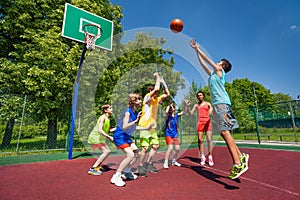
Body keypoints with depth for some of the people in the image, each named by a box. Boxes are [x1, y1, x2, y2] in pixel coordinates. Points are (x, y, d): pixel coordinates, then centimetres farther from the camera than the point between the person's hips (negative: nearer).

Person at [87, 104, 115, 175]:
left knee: (108, 151, 11)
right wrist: (109, 137, -31)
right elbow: (100, 130, -30)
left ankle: (98, 165, 27)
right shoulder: (103, 117, -19)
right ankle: (92, 169, -9)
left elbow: (108, 130, 12)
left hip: (99, 138, 9)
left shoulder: (108, 119, 8)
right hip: (95, 137, -9)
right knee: (106, 151, -16)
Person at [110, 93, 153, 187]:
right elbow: (124, 127, -30)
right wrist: (135, 120, -36)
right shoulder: (127, 112, -22)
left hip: (126, 136, 9)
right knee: (130, 154, -20)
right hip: (119, 136, -9)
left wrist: (146, 128, 14)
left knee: (136, 153, 12)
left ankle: (126, 172, 29)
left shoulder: (136, 113, 3)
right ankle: (116, 176, -6)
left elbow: (134, 127, 12)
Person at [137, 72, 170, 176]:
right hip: (144, 126, -8)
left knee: (155, 146, 9)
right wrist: (157, 77, -10)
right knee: (145, 147, -9)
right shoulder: (147, 97, -10)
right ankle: (140, 166, 9)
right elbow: (156, 88, -24)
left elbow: (167, 94, 11)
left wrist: (163, 82, 9)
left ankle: (148, 164, 23)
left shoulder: (157, 99, 12)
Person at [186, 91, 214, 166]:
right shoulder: (196, 105, 15)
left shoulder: (207, 103, 11)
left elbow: (212, 112, 1)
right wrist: (188, 106, -4)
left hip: (207, 122, -1)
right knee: (200, 140, -2)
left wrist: (211, 111, -22)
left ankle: (210, 157, 3)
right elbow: (191, 113, 7)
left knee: (209, 140, -5)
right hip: (200, 122, 1)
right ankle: (202, 157, 8)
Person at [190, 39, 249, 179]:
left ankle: (238, 164, -19)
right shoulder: (212, 74, 28)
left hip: (221, 103, -9)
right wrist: (196, 50, 39)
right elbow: (203, 63, 34)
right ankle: (241, 156, 11)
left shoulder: (220, 71, 8)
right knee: (224, 132, 6)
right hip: (216, 104, 9)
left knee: (224, 131, -18)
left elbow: (207, 58, 10)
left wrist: (198, 49, 21)